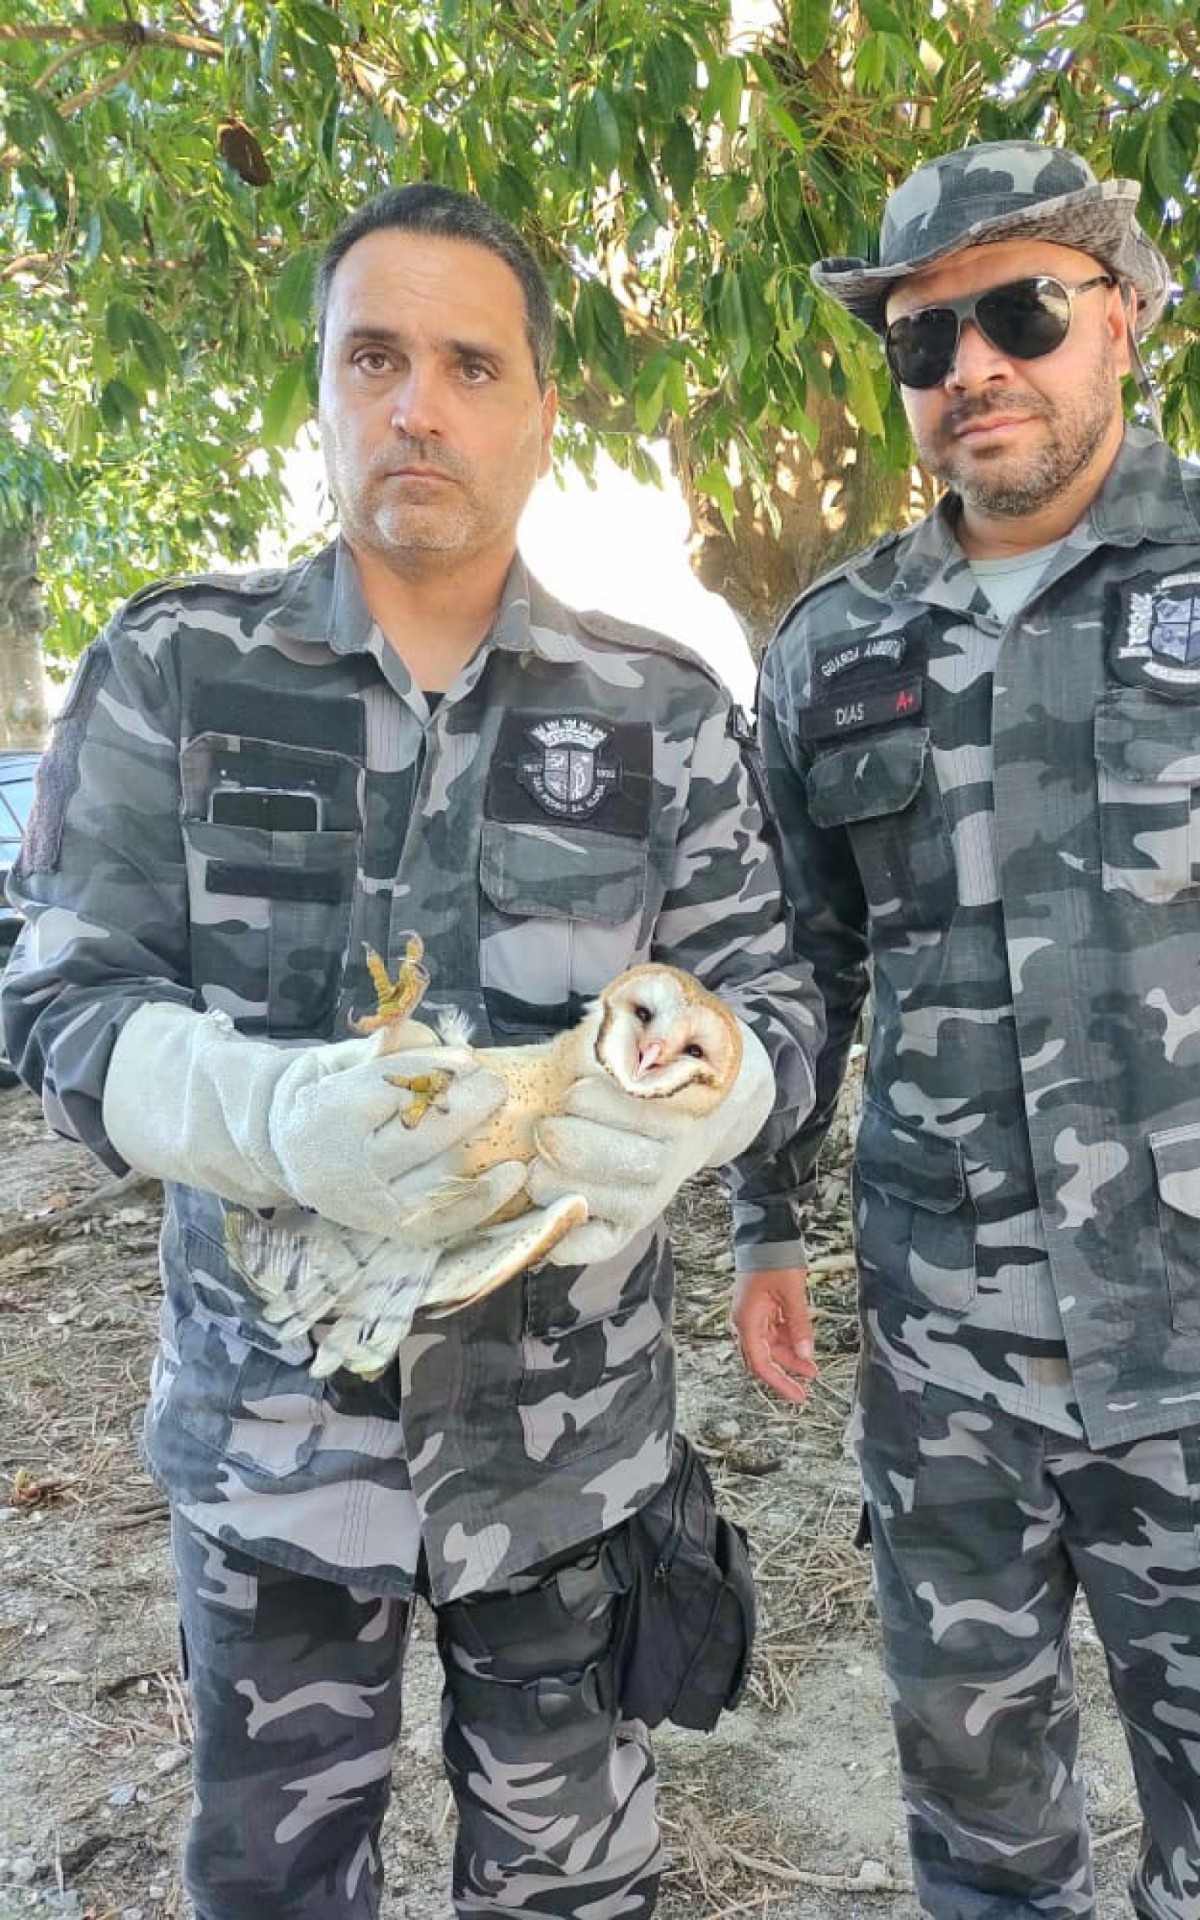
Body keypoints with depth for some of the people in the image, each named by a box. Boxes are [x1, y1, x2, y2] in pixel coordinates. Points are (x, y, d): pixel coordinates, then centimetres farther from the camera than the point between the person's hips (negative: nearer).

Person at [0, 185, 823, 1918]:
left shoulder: (665, 712, -2)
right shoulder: (173, 670, -4)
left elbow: (770, 1009, 0)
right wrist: (275, 1110, -26)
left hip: (572, 1424, 1)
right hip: (271, 1416, 0)